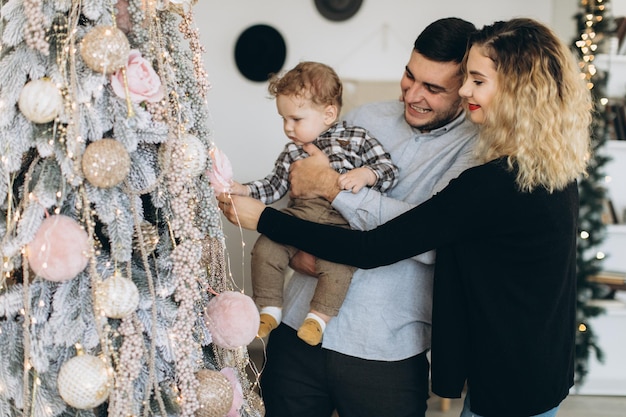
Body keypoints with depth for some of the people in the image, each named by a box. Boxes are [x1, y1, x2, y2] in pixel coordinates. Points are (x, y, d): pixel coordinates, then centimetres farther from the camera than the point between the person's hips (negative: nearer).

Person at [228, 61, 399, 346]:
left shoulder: (356, 139, 5)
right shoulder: (292, 152, 18)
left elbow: (389, 171, 2)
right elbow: (273, 186, 19)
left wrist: (365, 175, -17)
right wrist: (243, 190, 4)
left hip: (342, 223, -4)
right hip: (299, 217, 4)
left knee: (336, 263, -30)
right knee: (265, 249, -16)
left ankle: (319, 316, -12)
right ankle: (269, 309, -1)